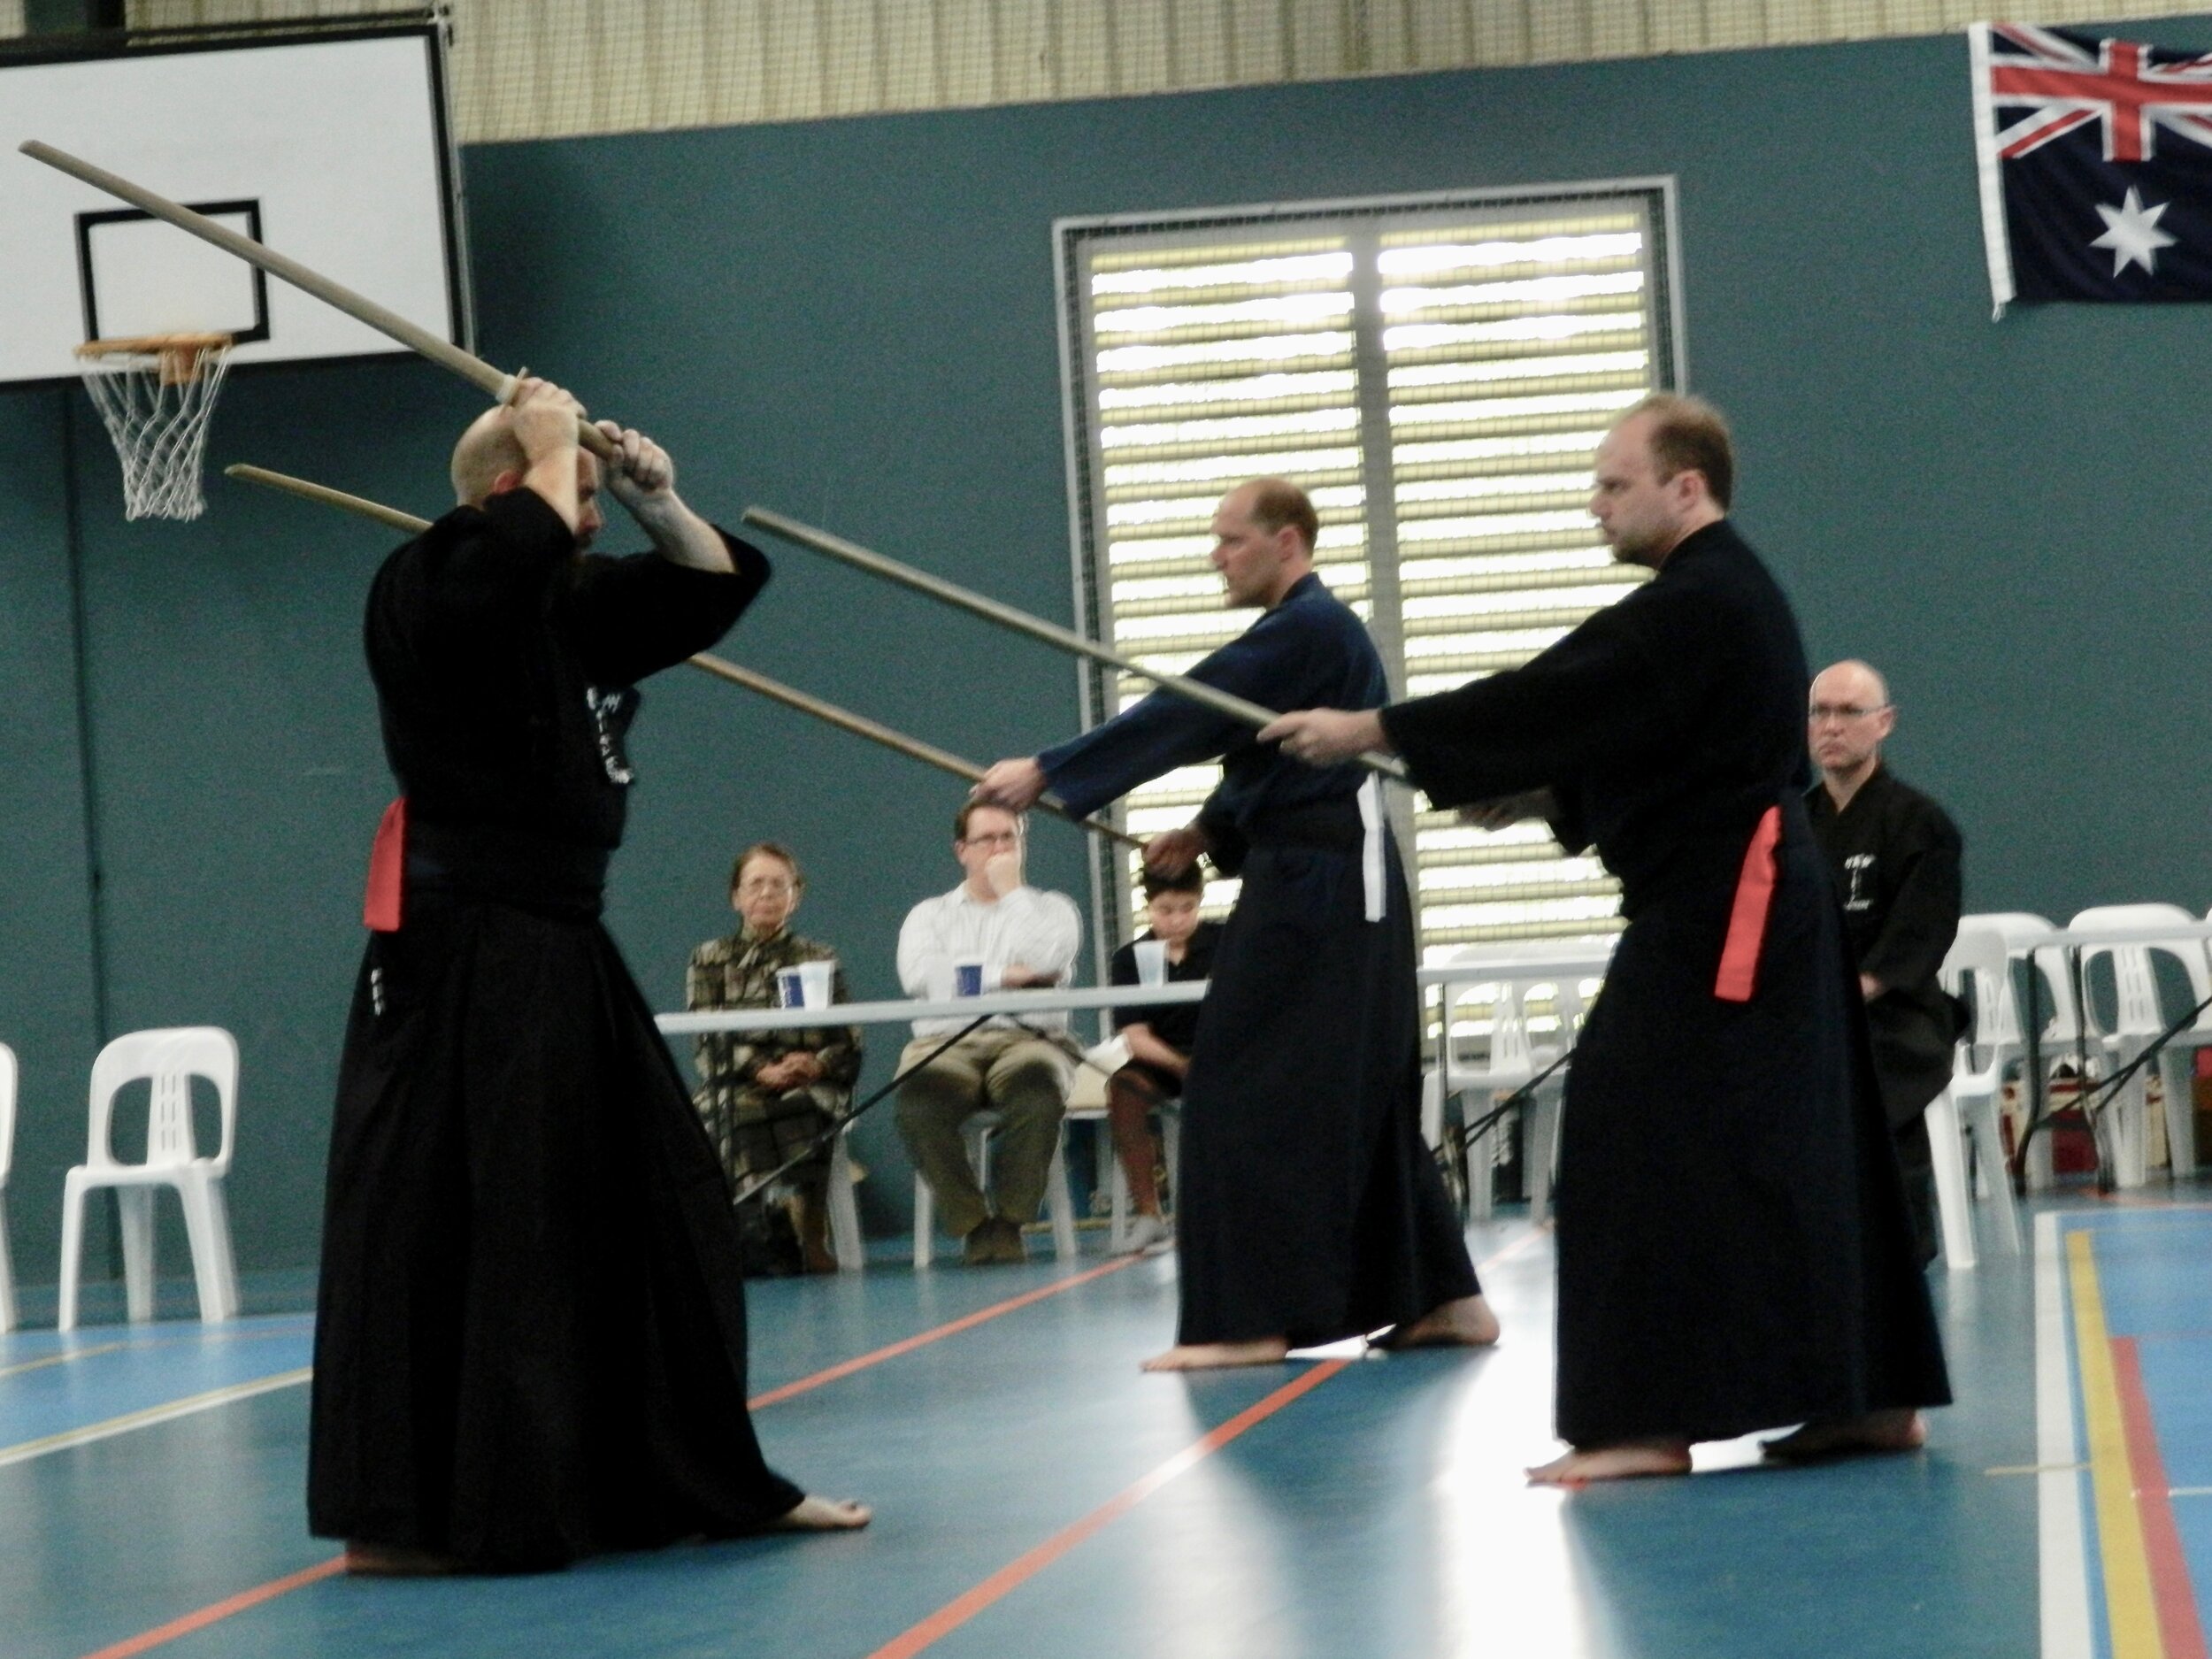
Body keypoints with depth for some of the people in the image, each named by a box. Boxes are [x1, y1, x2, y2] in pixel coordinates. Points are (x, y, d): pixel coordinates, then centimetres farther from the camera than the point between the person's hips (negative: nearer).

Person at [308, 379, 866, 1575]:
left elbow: (716, 585, 22)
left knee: (659, 1214, 12)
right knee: (437, 1229, -8)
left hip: (562, 949, 9)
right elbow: (532, 544, -30)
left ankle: (704, 1483, 22)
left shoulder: (582, 605, 15)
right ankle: (403, 1514, -2)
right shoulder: (428, 589, -10)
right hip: (456, 954, -9)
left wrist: (658, 504, 6)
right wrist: (552, 451, -12)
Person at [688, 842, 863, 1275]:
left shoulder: (820, 960, 21)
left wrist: (817, 1065, -13)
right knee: (743, 1113, -37)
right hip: (734, 1089, -1)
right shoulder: (710, 959, 18)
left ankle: (811, 1237, -38)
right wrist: (762, 1071, -15)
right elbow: (708, 1041, 2)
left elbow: (849, 1045, 11)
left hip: (810, 1088, 1)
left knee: (804, 1110, -36)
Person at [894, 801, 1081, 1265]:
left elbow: (1047, 961, -5)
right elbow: (918, 975, 0)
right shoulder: (930, 915, 22)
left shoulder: (1050, 909, 20)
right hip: (946, 1044, 1)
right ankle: (971, 1225, -20)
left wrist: (1010, 889, 6)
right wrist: (1002, 975, -8)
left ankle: (1009, 1222, -21)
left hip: (1026, 1040, -1)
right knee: (920, 1102, -36)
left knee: (1038, 1096, -39)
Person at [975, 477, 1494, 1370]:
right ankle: (1441, 1296, 18)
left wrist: (1047, 773, -20)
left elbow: (1187, 717, -20)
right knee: (1367, 1099, 14)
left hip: (1314, 892, -11)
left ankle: (1246, 1317, -7)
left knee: (1246, 1098, -9)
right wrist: (1210, 832, 9)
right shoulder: (1312, 628, 18)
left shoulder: (1306, 631, -15)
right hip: (1342, 887, 11)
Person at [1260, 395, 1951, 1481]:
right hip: (1757, 907, 11)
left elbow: (1551, 700, -19)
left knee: (1647, 1148, -10)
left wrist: (1369, 732, -14)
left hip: (1714, 919, -11)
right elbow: (1608, 730, 22)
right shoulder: (1727, 594, 16)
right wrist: (1532, 794, 8)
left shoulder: (1698, 607, -17)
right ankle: (1871, 1395, 17)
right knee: (1808, 1147, 12)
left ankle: (1652, 1413, -10)